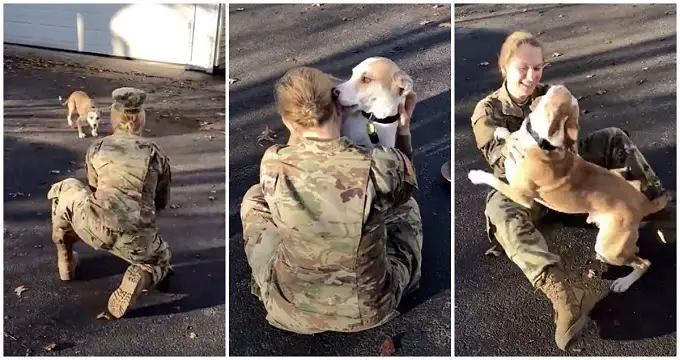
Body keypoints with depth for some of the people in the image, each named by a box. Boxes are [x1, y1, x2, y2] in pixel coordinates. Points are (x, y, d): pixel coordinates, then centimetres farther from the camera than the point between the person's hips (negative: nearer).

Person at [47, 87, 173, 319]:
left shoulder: (96, 148, 11)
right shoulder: (156, 154, 10)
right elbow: (162, 203, 21)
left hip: (96, 228, 0)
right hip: (135, 241, 1)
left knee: (63, 189, 29)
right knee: (161, 259, 35)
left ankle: (65, 261, 35)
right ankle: (139, 277, 2)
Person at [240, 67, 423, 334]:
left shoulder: (272, 164, -20)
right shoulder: (381, 165, -23)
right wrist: (403, 125, 10)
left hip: (292, 310, 0)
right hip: (370, 309, 0)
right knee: (407, 207, 26)